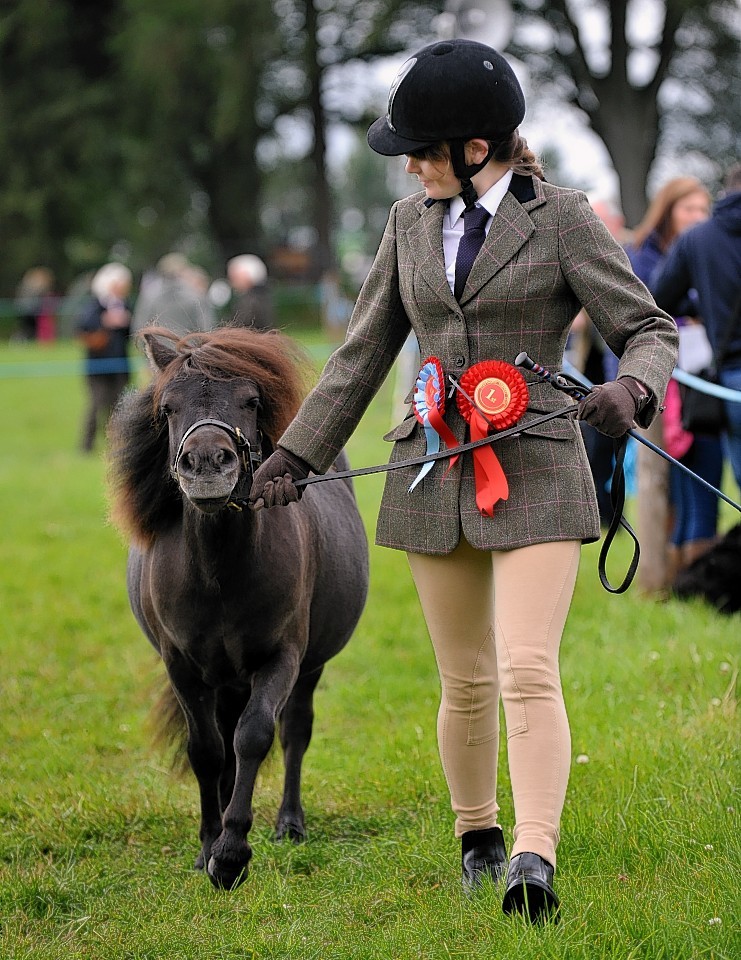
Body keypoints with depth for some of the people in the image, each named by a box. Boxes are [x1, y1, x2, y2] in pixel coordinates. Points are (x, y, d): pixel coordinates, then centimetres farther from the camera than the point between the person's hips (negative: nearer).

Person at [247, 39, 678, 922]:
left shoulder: (561, 218, -4)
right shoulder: (411, 222, 10)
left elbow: (649, 329, -3)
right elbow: (364, 351, 16)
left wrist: (629, 391, -25)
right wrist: (297, 453, 14)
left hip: (534, 475, -4)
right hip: (436, 477, 4)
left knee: (527, 673, -17)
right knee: (465, 681, 10)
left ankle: (534, 859, -23)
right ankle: (476, 840, 28)